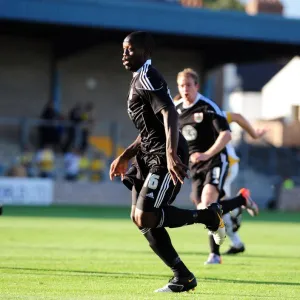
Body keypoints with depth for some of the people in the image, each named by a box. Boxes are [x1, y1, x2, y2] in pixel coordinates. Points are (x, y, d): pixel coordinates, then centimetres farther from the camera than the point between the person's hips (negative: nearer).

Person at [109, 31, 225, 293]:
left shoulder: (148, 78, -10)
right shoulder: (139, 81, 23)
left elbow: (170, 113, -25)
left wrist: (171, 154, -36)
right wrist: (125, 157, 25)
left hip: (165, 158, -10)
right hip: (149, 157, 11)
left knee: (145, 218, -18)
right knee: (140, 218, 6)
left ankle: (209, 215, -2)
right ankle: (183, 277, 10)